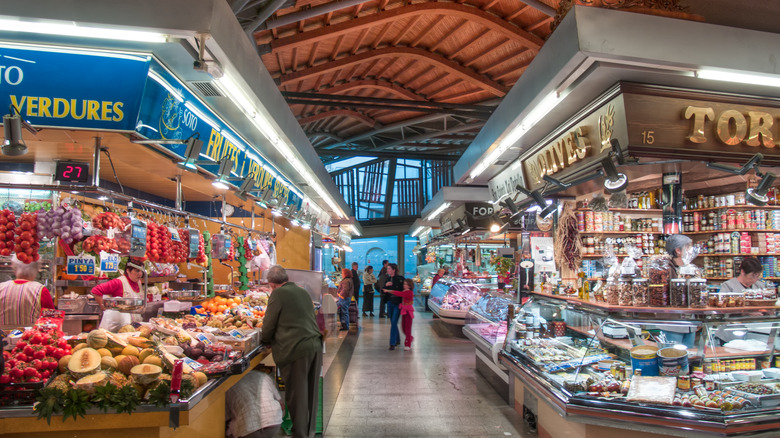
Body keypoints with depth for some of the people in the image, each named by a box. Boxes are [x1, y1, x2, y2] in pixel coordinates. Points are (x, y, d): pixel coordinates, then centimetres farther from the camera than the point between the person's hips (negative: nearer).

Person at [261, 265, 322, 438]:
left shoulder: (278, 294, -4)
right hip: (315, 345, 7)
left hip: (296, 348, -7)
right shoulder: (303, 292, 17)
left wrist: (266, 340, 19)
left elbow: (269, 325, -2)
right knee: (311, 392, 16)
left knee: (297, 393, 5)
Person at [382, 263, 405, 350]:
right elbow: (382, 289, 6)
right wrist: (386, 285, -11)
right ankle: (397, 340, 30)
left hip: (397, 303, -6)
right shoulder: (388, 278, 7)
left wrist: (389, 290, -12)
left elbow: (401, 290, -11)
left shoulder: (400, 279, -10)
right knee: (392, 322, 13)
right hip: (390, 302, 6)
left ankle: (392, 343, -7)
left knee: (394, 322, -10)